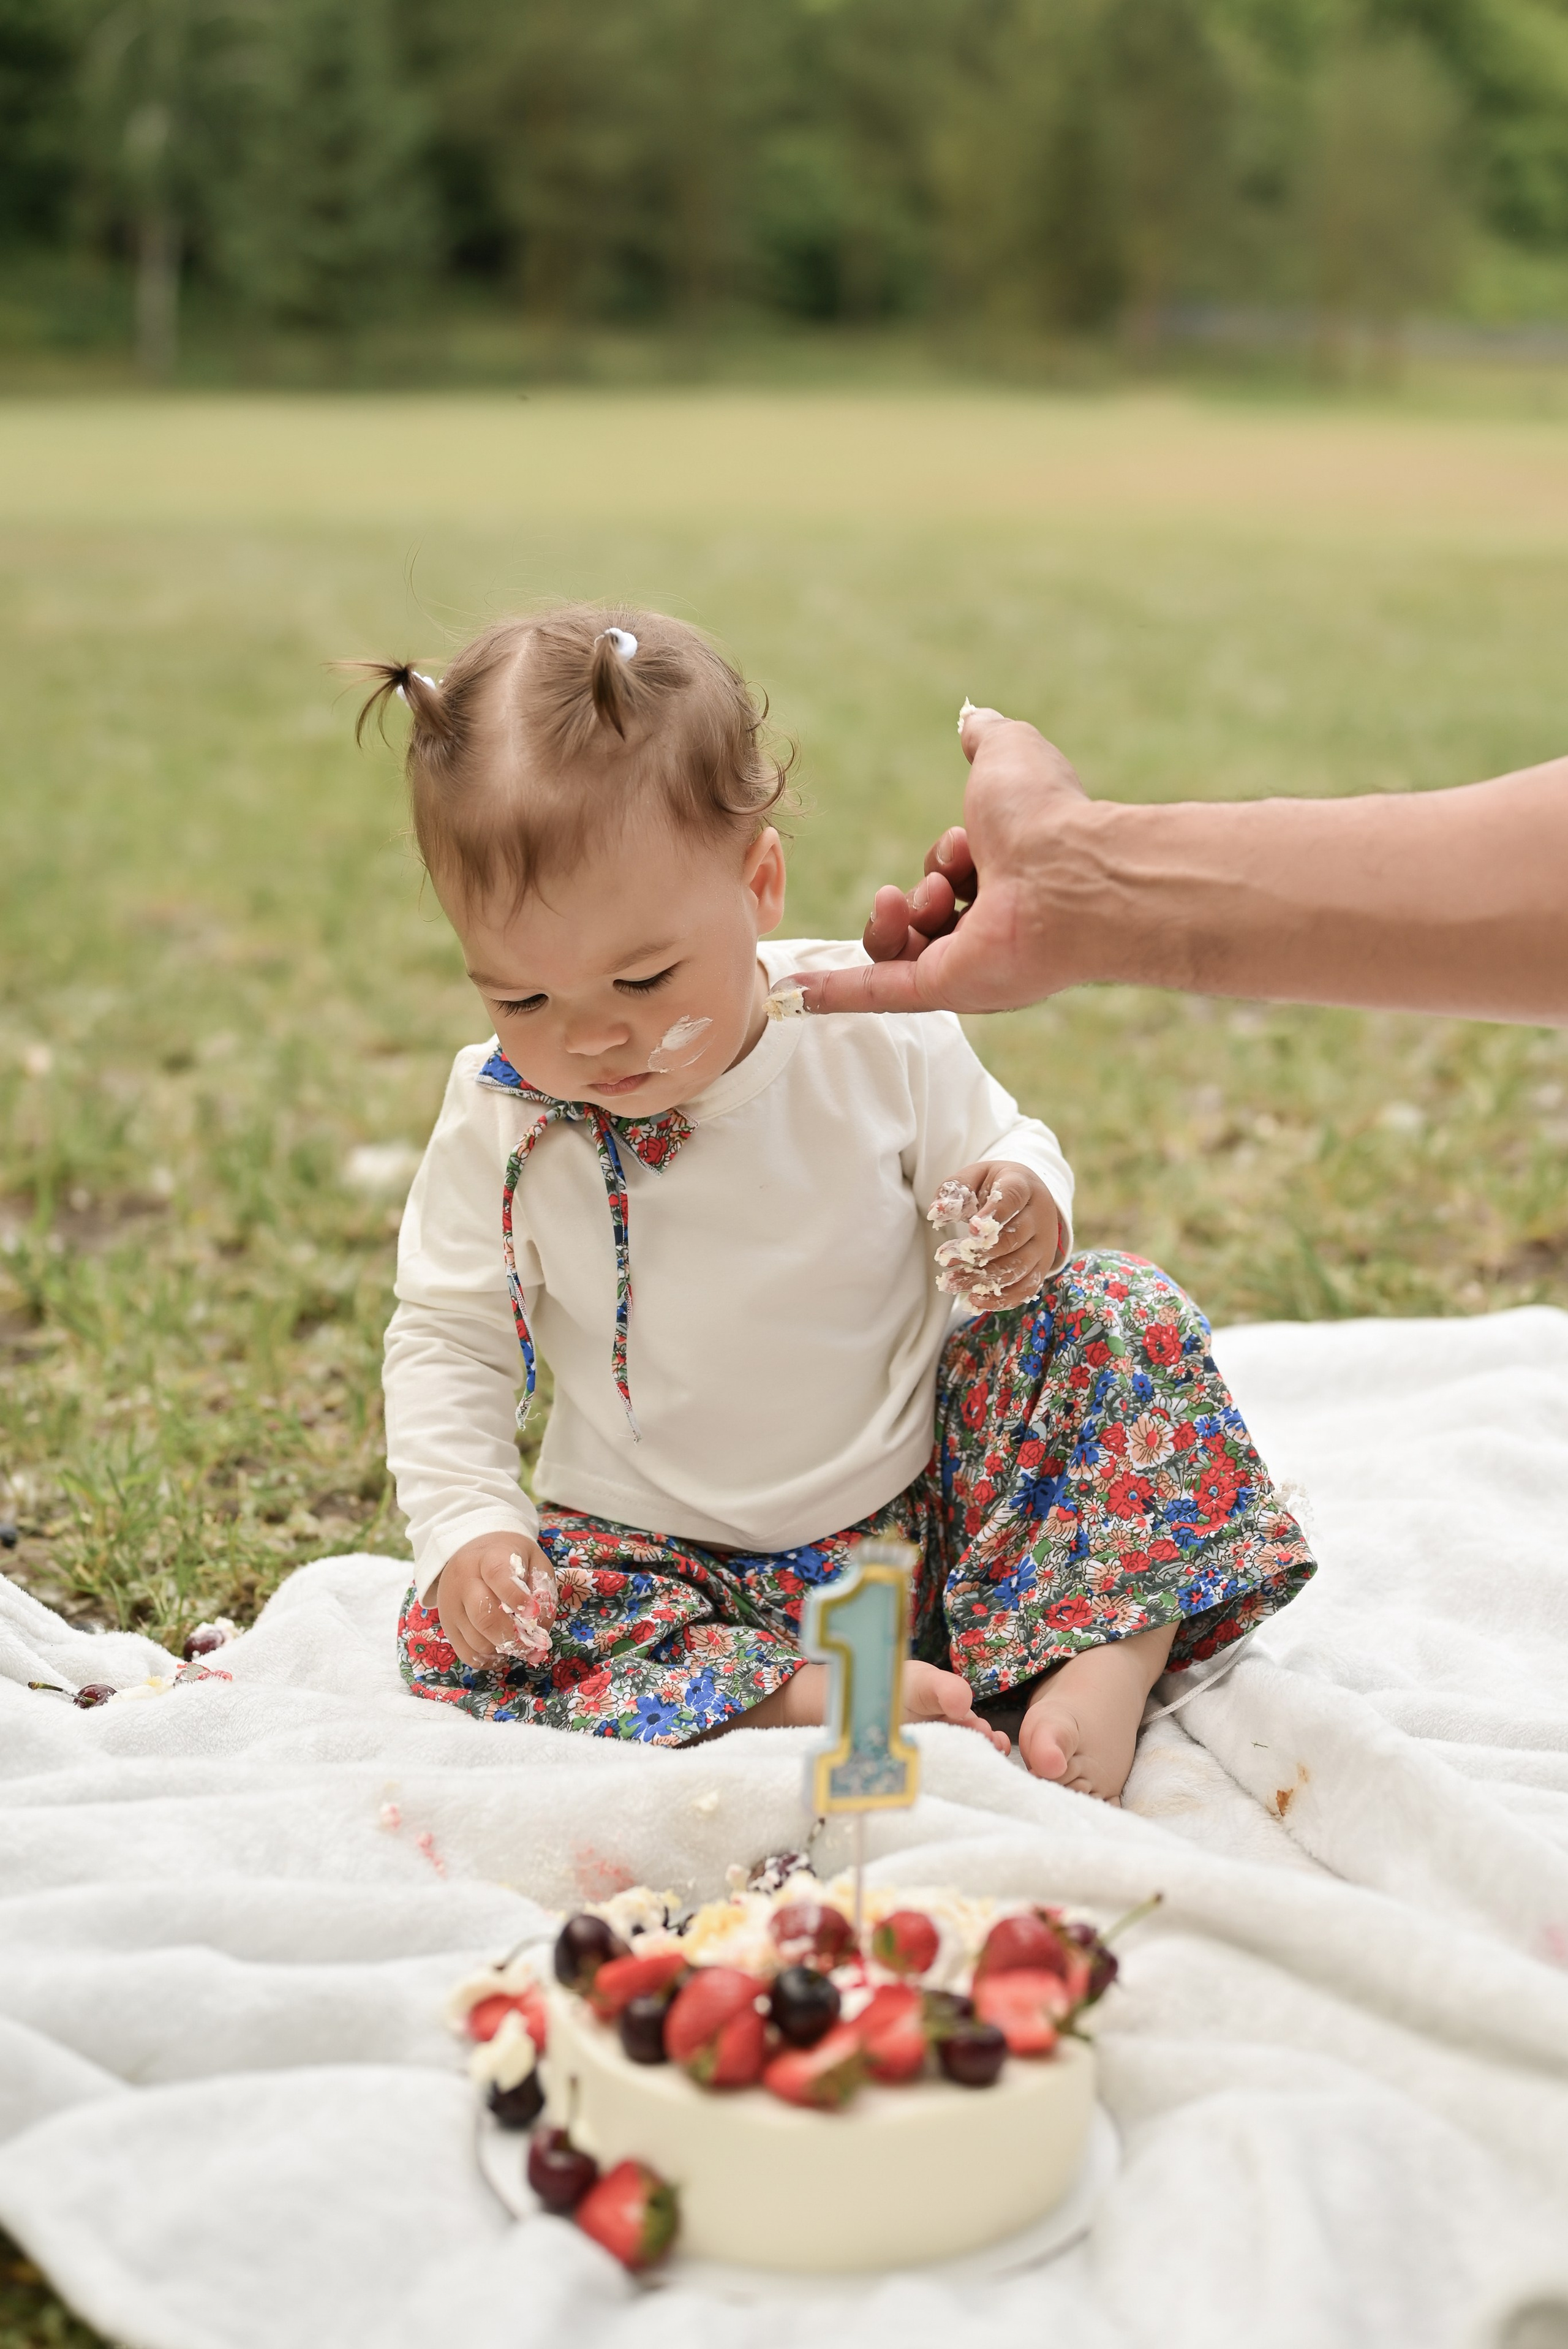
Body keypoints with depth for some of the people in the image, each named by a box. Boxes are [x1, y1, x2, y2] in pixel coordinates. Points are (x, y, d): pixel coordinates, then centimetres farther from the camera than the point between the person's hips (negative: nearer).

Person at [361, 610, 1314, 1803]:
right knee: (463, 1642, -25)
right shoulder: (500, 1122, -13)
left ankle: (1108, 1661, -23)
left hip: (929, 1498, 0)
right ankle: (829, 1698, -30)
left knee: (1119, 1316, -15)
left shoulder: (877, 1034, -15)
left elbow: (999, 1145, 4)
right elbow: (446, 1340, -1)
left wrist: (1023, 1205, -21)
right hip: (671, 1558, 0)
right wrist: (467, 1525, -16)